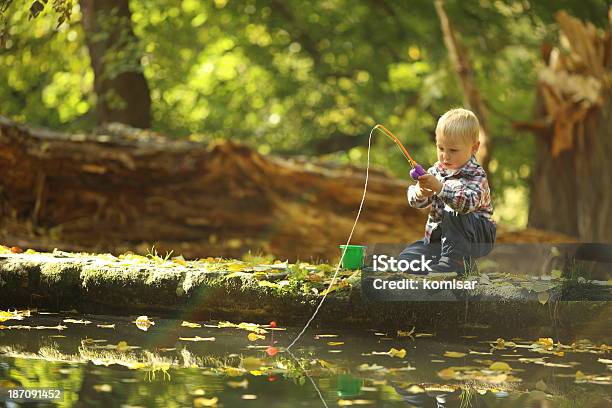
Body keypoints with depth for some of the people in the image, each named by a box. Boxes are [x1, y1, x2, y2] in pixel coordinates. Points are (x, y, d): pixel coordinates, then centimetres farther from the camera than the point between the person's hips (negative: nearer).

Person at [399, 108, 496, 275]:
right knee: (409, 255, -13)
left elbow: (468, 202, -34)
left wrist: (440, 188, -47)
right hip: (437, 234, 6)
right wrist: (420, 194, -29)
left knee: (452, 215, -35)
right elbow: (415, 201, -3)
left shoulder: (476, 175, -15)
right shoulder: (436, 171, 4)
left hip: (477, 234, -6)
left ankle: (453, 261, -32)